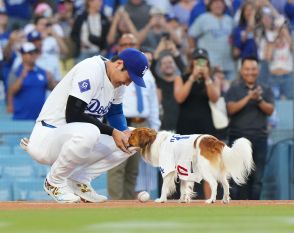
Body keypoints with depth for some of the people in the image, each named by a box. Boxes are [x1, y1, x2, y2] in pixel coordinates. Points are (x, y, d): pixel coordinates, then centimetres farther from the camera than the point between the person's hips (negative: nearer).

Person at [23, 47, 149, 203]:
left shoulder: (118, 79, 5)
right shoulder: (91, 70, -23)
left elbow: (115, 112, 18)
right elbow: (73, 115, -28)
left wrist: (124, 132, -5)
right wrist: (112, 132, -25)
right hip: (45, 137, -9)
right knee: (88, 133, -39)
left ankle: (78, 181, 5)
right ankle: (54, 182, -14)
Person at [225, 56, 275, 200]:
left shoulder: (265, 90, 12)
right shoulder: (234, 89, 5)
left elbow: (270, 110, -1)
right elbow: (231, 109, -9)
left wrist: (259, 99, -19)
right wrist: (248, 98, -19)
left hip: (259, 138, 2)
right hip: (238, 136, -2)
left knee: (257, 178, 0)